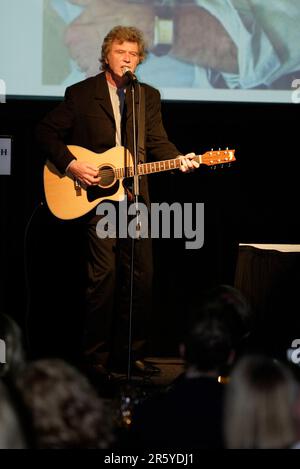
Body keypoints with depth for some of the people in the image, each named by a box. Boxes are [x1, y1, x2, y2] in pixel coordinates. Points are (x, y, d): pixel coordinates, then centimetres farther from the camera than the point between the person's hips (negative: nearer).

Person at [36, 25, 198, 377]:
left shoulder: (149, 96, 13)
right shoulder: (81, 93, 2)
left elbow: (157, 142, 7)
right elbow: (47, 132, 3)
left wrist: (178, 159, -13)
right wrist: (71, 165, -10)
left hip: (134, 194, 4)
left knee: (142, 275, 1)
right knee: (104, 273, -11)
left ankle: (129, 353, 12)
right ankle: (96, 358, -2)